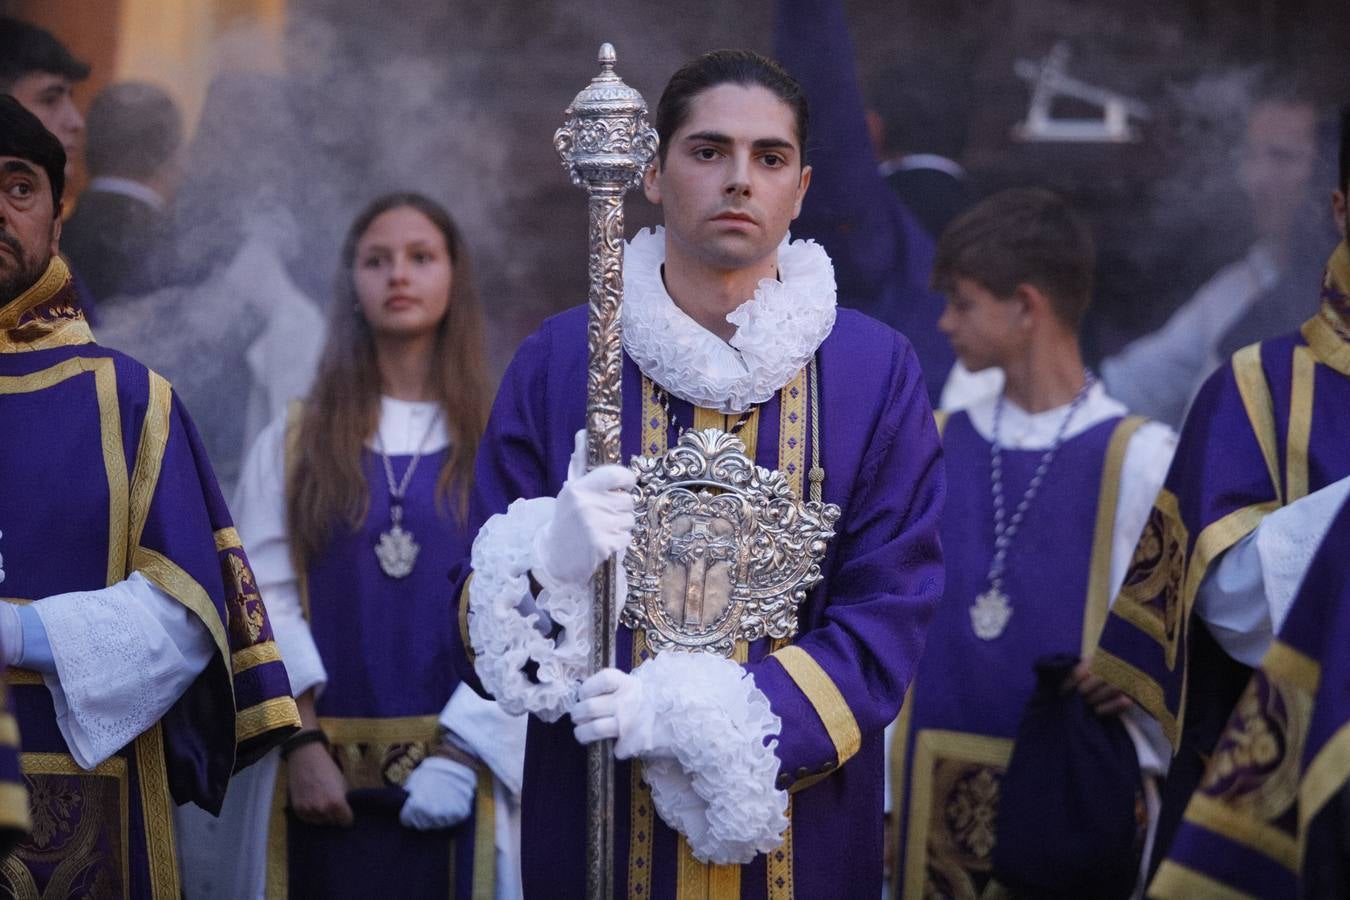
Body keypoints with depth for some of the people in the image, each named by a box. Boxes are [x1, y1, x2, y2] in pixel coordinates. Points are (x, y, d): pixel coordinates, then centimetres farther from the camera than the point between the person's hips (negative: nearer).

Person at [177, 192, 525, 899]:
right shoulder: (291, 444, 9)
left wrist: (462, 755, -14)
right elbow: (265, 602, 0)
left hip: (456, 783, -1)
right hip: (327, 781, 1)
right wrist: (303, 744, -12)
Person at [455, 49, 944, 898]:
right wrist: (550, 561, -22)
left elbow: (892, 621, -8)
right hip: (599, 827, 0)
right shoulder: (558, 360, -2)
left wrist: (696, 715, -20)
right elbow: (480, 618, 0)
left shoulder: (879, 372, -3)